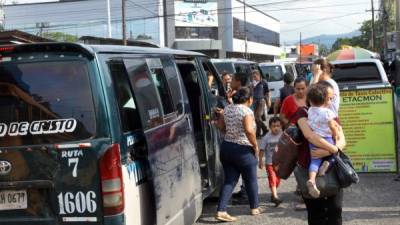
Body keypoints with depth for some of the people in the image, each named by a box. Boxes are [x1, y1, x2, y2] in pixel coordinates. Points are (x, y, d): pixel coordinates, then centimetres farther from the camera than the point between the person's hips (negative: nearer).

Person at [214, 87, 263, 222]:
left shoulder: (227, 109, 5)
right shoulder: (246, 111, -17)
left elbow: (220, 126, 15)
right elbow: (249, 131, -28)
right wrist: (255, 146, -16)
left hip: (226, 147, 6)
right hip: (243, 150, -6)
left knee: (229, 181, 9)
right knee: (251, 180, 14)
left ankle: (221, 211, 0)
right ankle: (254, 208, 30)